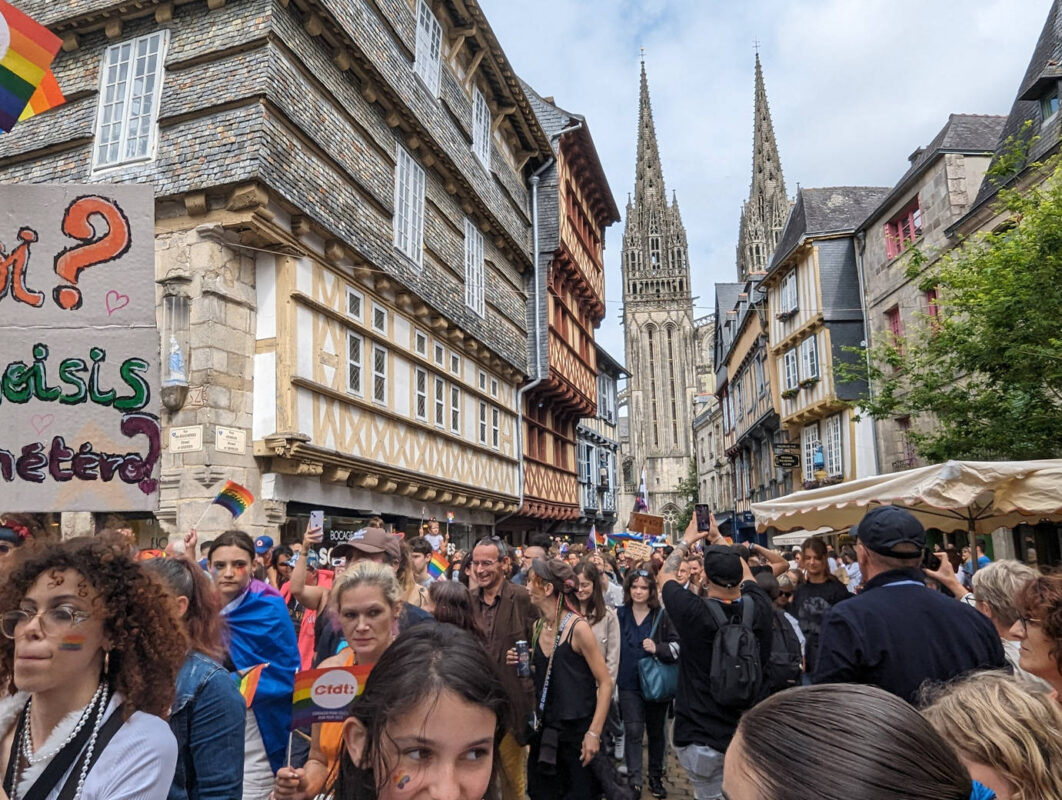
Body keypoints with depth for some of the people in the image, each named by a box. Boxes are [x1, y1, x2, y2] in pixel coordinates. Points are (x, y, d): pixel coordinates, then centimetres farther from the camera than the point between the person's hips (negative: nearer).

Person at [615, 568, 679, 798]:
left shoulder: (662, 615, -4)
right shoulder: (619, 614, 2)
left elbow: (678, 645, -6)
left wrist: (658, 649, -23)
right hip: (629, 684, 0)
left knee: (656, 732, 13)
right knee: (633, 732, -9)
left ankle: (656, 778, 27)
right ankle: (634, 780, -5)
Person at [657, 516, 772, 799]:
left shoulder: (695, 613, -21)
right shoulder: (759, 609, -12)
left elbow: (666, 575, 0)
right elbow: (745, 573, 11)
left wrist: (687, 540, 13)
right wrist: (718, 539, 22)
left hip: (703, 739, -3)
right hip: (749, 734, 3)